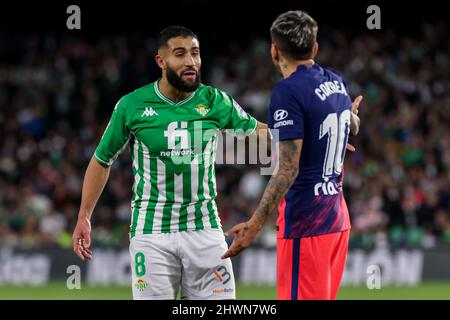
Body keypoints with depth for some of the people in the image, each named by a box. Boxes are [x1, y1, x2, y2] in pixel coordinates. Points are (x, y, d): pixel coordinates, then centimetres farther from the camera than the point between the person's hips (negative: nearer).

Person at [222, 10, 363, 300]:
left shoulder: (288, 91, -14)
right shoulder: (336, 82, 10)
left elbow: (288, 169, -20)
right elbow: (353, 126, 33)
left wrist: (256, 223, -23)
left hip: (304, 221, -8)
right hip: (337, 217, 8)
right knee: (324, 295, 14)